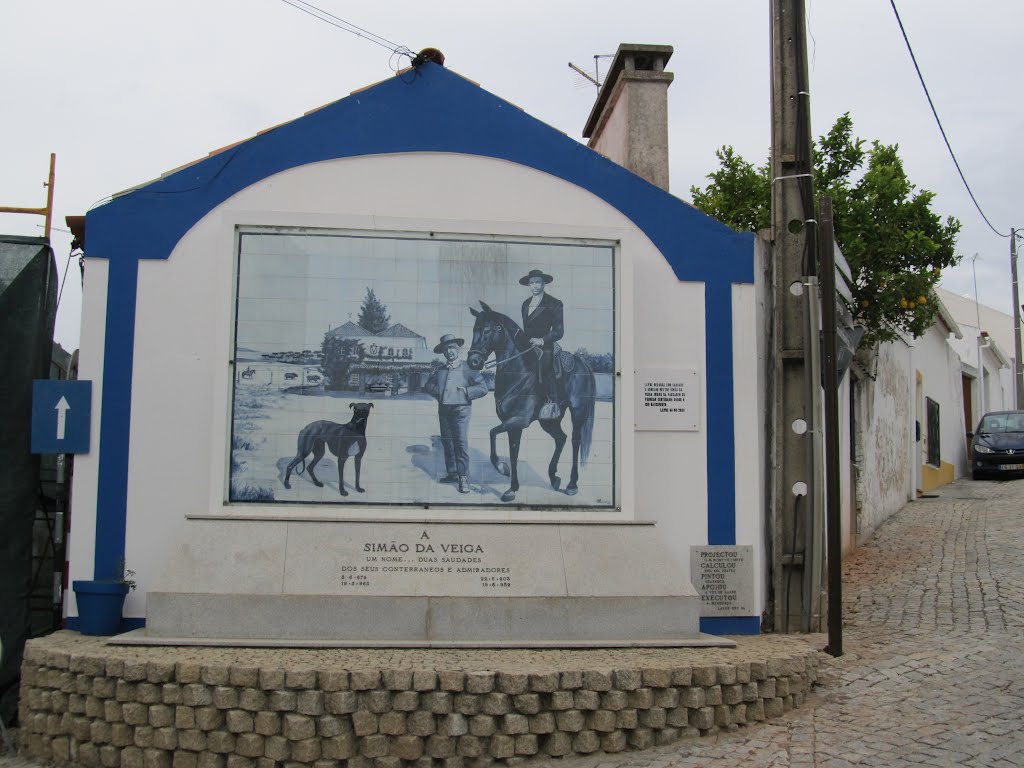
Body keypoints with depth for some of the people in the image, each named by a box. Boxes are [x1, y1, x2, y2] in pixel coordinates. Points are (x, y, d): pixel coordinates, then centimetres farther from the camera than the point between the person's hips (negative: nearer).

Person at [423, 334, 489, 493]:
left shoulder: (467, 369, -1)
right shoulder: (440, 370, 14)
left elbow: (483, 388, -5)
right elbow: (428, 385, 22)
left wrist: (466, 392, -12)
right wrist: (437, 391, 4)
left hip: (460, 409, -6)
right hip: (443, 410, 6)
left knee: (461, 442, -10)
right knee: (447, 442, 10)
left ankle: (464, 478, -10)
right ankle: (452, 473, 20)